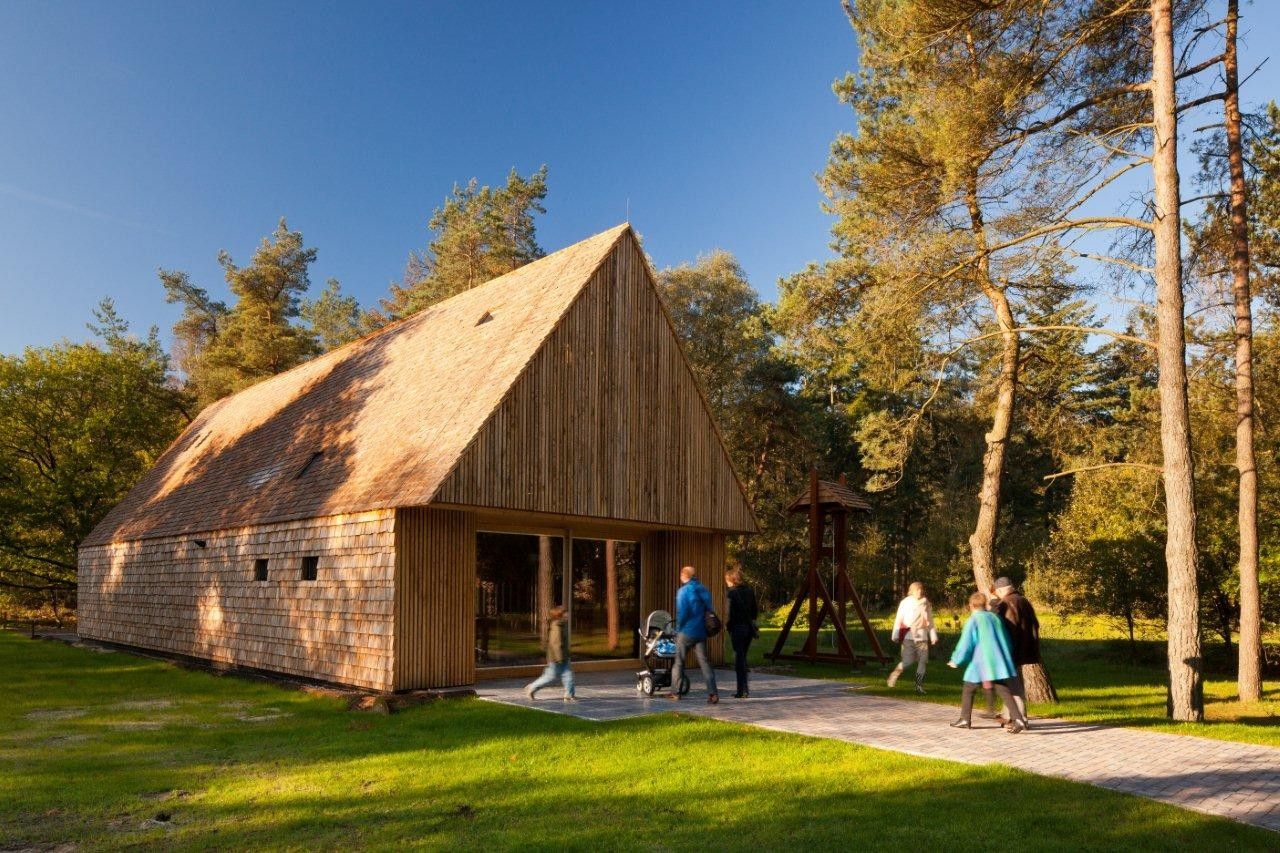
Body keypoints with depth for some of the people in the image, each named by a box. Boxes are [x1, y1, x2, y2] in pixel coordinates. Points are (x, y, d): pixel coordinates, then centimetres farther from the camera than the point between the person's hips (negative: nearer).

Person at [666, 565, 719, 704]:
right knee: (704, 662, 3)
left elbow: (682, 613, -15)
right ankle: (712, 693, -7)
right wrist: (702, 624, 14)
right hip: (701, 632, 5)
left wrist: (678, 629, -2)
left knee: (679, 662, 9)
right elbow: (709, 609, 9)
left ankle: (675, 692, 16)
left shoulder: (683, 591, -10)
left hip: (686, 631, -5)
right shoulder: (703, 590, 7)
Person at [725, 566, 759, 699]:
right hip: (749, 627, 6)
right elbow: (755, 610, 9)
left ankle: (742, 691, 3)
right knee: (743, 657, 17)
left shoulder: (733, 593, -13)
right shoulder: (750, 591, 7)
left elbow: (731, 613, -16)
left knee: (739, 659, 1)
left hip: (737, 628, -6)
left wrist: (727, 625, -2)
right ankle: (744, 689, 21)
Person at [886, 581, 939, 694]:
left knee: (923, 661, -2)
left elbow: (930, 621, 15)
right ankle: (894, 674, 17)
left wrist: (933, 636, 10)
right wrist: (895, 635, -5)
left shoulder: (926, 604, 9)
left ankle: (919, 685, 5)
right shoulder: (905, 603, 0)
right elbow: (898, 619, 0)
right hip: (908, 636, -3)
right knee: (908, 661, -7)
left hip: (922, 636, 3)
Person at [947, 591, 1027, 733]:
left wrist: (956, 661, 2)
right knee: (1004, 692, 3)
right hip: (998, 663, 5)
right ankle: (1017, 719, -12)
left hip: (980, 664, -5)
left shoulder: (973, 621, -8)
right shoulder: (994, 617, 8)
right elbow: (1006, 640, 15)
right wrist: (1006, 659, 28)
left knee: (968, 691, 10)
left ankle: (965, 720, 15)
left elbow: (965, 644, -9)